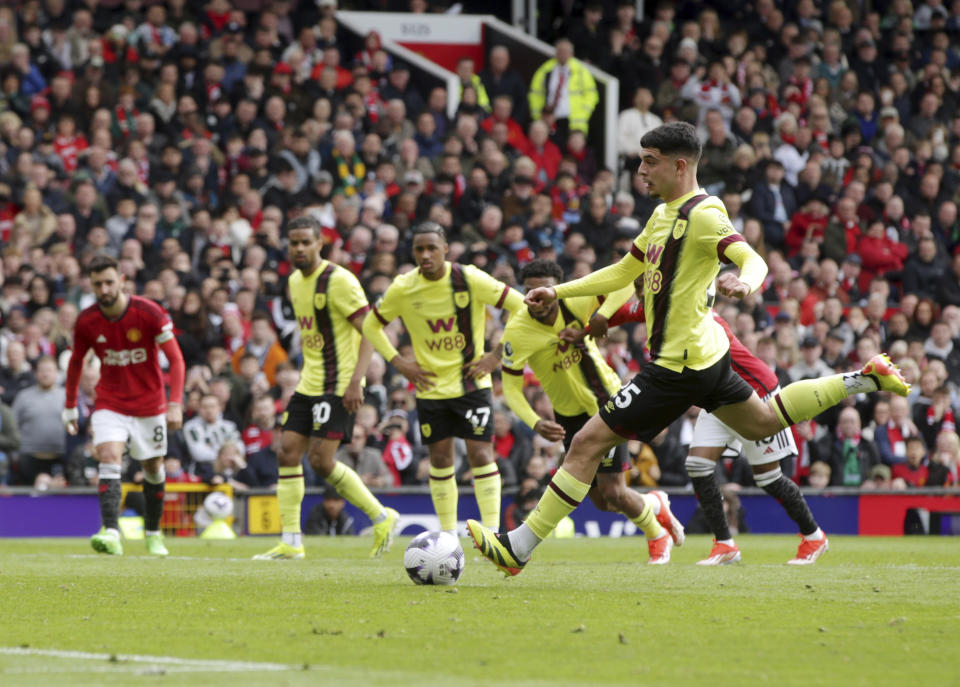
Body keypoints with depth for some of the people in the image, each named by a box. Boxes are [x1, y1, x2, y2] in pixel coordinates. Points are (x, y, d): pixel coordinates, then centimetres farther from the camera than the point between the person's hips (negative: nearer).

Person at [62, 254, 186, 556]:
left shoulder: (149, 313, -16)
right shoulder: (86, 321, -9)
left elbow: (176, 359, -12)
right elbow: (76, 361, 10)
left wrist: (176, 403, -21)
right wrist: (70, 406, 13)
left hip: (149, 404, 0)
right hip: (110, 403, 0)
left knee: (153, 469, 9)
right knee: (109, 457, -22)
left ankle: (153, 533, 32)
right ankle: (111, 533, -34)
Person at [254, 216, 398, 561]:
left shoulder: (338, 280, -14)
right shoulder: (295, 281, 12)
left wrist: (356, 380, -25)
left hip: (338, 386, -8)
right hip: (309, 385, 8)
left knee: (321, 459, -13)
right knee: (287, 452, 0)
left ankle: (382, 517, 2)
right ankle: (291, 542, 4)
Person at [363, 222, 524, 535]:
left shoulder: (470, 279, -13)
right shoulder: (402, 289, -7)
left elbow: (523, 308, -7)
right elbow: (371, 325, 10)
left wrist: (498, 356, -9)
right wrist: (398, 362, -1)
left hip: (471, 382, -2)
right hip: (430, 387, 2)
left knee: (480, 454, -10)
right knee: (440, 458, 5)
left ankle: (492, 533, -7)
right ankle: (448, 537, 14)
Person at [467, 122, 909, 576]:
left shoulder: (702, 214, -17)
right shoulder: (664, 213, 12)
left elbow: (753, 261, -28)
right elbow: (623, 273, 22)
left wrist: (744, 283, -51)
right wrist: (557, 293, 16)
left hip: (679, 365, -10)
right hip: (705, 352, 10)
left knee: (588, 444, -11)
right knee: (761, 423, 29)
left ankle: (518, 548, -11)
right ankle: (864, 380, 29)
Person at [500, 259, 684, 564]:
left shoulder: (575, 302, -20)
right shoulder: (516, 332, -19)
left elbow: (626, 282, -18)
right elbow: (510, 388, -16)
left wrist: (601, 317, -31)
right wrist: (536, 423, -33)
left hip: (605, 402, -3)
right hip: (569, 415, 3)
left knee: (612, 492, -11)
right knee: (602, 501, 8)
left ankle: (657, 537, 19)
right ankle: (655, 504, 41)